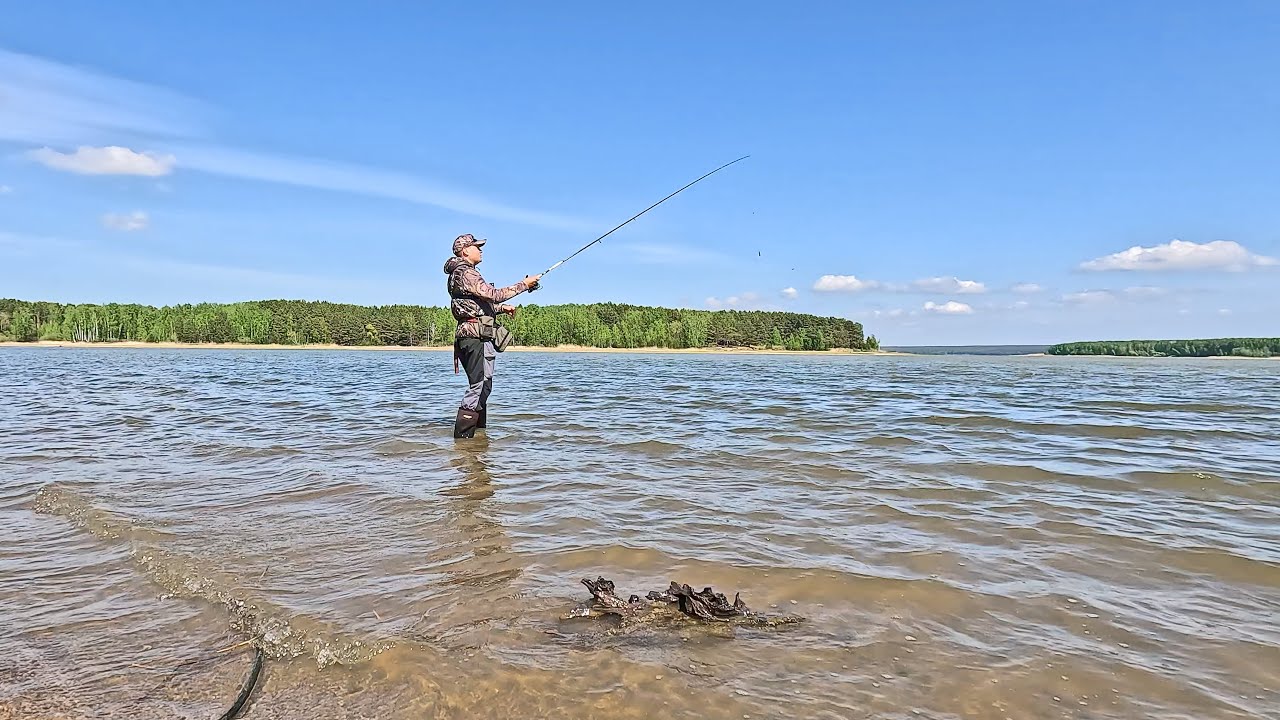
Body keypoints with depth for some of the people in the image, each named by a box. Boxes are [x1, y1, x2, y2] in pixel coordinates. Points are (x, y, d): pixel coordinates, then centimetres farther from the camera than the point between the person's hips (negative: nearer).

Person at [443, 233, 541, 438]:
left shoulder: (466, 273, 24)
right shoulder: (466, 273, -10)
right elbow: (494, 294, -20)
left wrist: (501, 308, 17)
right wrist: (524, 285, -13)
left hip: (477, 338, 11)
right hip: (476, 337, -11)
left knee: (483, 386, 15)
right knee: (478, 386, -13)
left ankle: (479, 432, 22)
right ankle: (462, 436, -14)